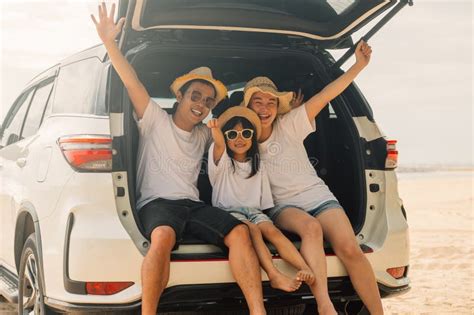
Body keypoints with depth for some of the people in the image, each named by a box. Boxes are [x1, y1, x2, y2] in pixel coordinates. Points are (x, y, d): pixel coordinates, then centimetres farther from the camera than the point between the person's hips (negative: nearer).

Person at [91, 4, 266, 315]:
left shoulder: (204, 135, 22)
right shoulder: (155, 120, 6)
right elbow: (132, 81, -7)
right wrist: (109, 42, -17)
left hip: (193, 204, 5)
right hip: (156, 203, -5)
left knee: (239, 232, -24)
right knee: (164, 236, -41)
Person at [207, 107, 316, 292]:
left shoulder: (257, 166, 18)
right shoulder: (223, 161, 5)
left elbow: (265, 201, 17)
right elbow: (219, 145, -21)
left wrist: (265, 218, 1)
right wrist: (215, 129, -43)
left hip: (253, 211, 3)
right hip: (228, 212, -3)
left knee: (272, 230, -29)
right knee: (252, 229, -35)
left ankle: (305, 269, -47)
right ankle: (274, 276, -50)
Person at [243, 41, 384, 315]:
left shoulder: (289, 125, 1)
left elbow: (325, 96, -5)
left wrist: (359, 65, -10)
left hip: (318, 197, 1)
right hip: (283, 207, -1)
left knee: (350, 249, -24)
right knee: (311, 228, -38)